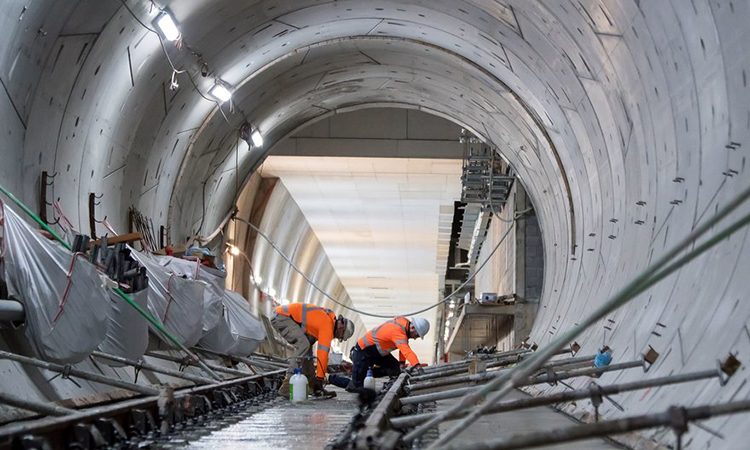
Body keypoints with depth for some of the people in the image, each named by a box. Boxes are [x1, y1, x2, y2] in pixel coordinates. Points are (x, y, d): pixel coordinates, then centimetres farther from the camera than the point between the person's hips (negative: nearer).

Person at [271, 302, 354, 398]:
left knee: (307, 346, 13)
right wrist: (320, 377, -8)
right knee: (303, 345, -19)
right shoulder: (328, 326, -14)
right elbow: (323, 353, -14)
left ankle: (314, 387, 14)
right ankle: (287, 387, -20)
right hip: (281, 317, -11)